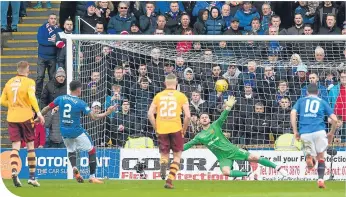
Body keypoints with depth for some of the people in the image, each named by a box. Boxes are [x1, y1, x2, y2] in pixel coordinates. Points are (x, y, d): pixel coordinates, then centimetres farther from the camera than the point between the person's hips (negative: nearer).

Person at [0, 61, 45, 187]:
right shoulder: (29, 82, -3)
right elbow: (31, 97, -19)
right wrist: (38, 112, -21)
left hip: (12, 118, 3)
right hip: (25, 117, -3)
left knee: (15, 146, 0)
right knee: (30, 146, 8)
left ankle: (14, 171, -25)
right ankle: (32, 176, 9)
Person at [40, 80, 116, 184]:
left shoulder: (61, 98, -3)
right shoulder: (80, 103, -14)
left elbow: (47, 108, 3)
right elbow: (94, 117, -14)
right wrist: (107, 113, -4)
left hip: (64, 132, 5)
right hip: (77, 131, -4)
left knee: (71, 150, 25)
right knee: (92, 150, 9)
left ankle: (74, 167, -7)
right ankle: (92, 177, 3)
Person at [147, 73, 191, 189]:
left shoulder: (158, 96, 7)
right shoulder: (181, 96, 2)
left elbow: (150, 114, 0)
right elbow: (188, 115, -6)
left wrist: (156, 128, 8)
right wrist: (184, 130, 6)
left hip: (162, 130, 2)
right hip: (176, 129, -2)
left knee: (164, 155, 12)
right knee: (177, 156, 11)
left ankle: (163, 165, -23)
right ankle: (170, 179, -4)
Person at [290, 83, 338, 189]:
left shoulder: (301, 101, 20)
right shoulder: (322, 102, 18)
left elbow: (293, 113, 3)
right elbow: (334, 119, 10)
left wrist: (295, 131, 4)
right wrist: (331, 134, 23)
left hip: (304, 133, 1)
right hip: (319, 131, -1)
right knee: (321, 156, 14)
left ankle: (308, 157, -27)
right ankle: (320, 179, -3)